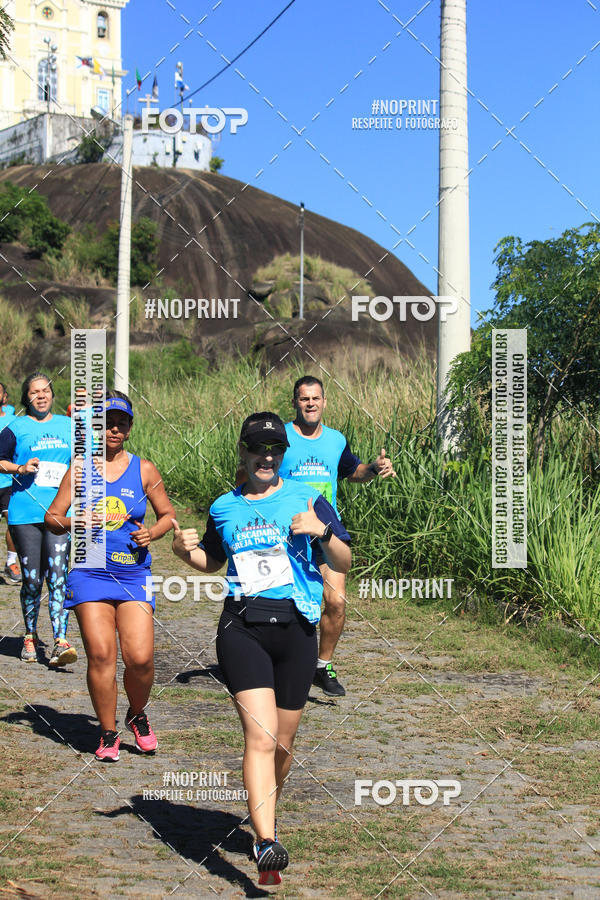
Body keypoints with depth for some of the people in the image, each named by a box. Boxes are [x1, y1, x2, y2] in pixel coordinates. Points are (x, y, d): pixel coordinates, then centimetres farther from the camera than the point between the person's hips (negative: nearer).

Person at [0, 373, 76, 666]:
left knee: (58, 575, -11)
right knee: (32, 579, 3)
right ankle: (30, 636, 24)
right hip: (25, 513, -1)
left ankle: (60, 642, -15)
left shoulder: (68, 427, 13)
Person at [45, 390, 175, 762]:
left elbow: (168, 514, 15)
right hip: (89, 573, 0)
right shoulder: (79, 469, 6)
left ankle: (138, 715, 20)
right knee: (101, 654, -9)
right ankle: (108, 734, 8)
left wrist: (153, 533, -6)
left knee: (140, 658, -10)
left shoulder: (144, 469, 7)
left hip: (135, 575, 0)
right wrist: (77, 522, -13)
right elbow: (52, 518, 8)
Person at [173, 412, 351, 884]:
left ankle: (267, 814, 37)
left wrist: (323, 532, -15)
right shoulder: (224, 508, 12)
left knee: (283, 740, 10)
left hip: (295, 625, 0)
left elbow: (344, 564, 4)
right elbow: (212, 561, 29)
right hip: (242, 627, 0)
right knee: (260, 735, -16)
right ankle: (267, 842, -23)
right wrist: (187, 550, 7)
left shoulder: (307, 499, 5)